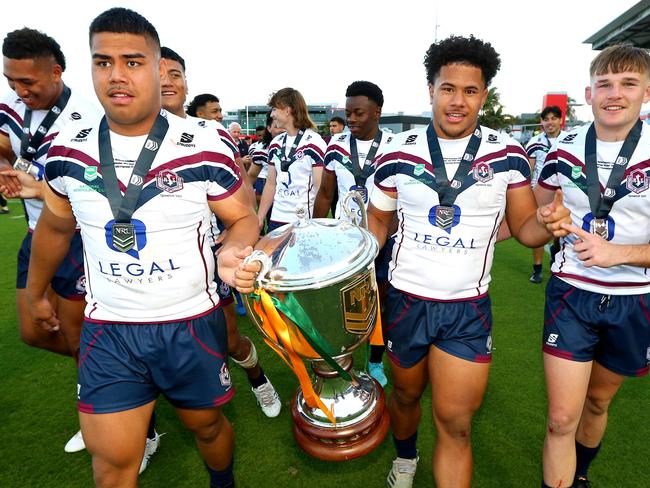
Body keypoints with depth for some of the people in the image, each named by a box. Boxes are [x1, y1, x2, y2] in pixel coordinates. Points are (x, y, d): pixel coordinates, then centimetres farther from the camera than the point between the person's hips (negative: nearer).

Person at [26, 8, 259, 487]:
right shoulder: (67, 151, -2)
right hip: (107, 331, 2)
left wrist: (234, 251, -26)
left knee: (208, 427, 21)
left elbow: (243, 218, -3)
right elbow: (55, 227, 14)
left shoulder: (207, 150, -13)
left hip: (193, 325, -1)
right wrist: (36, 293, 24)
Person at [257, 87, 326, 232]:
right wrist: (259, 218, 11)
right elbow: (271, 183, 14)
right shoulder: (275, 144, 10)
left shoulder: (314, 142, -8)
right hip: (277, 219, 5)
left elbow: (320, 188, -11)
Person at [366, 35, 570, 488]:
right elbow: (378, 220, 5)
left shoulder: (508, 153, -5)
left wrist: (548, 222, -22)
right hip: (406, 301, 1)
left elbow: (523, 226, 2)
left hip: (469, 309, -1)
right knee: (406, 394, 23)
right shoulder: (398, 152, -6)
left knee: (455, 424, 2)